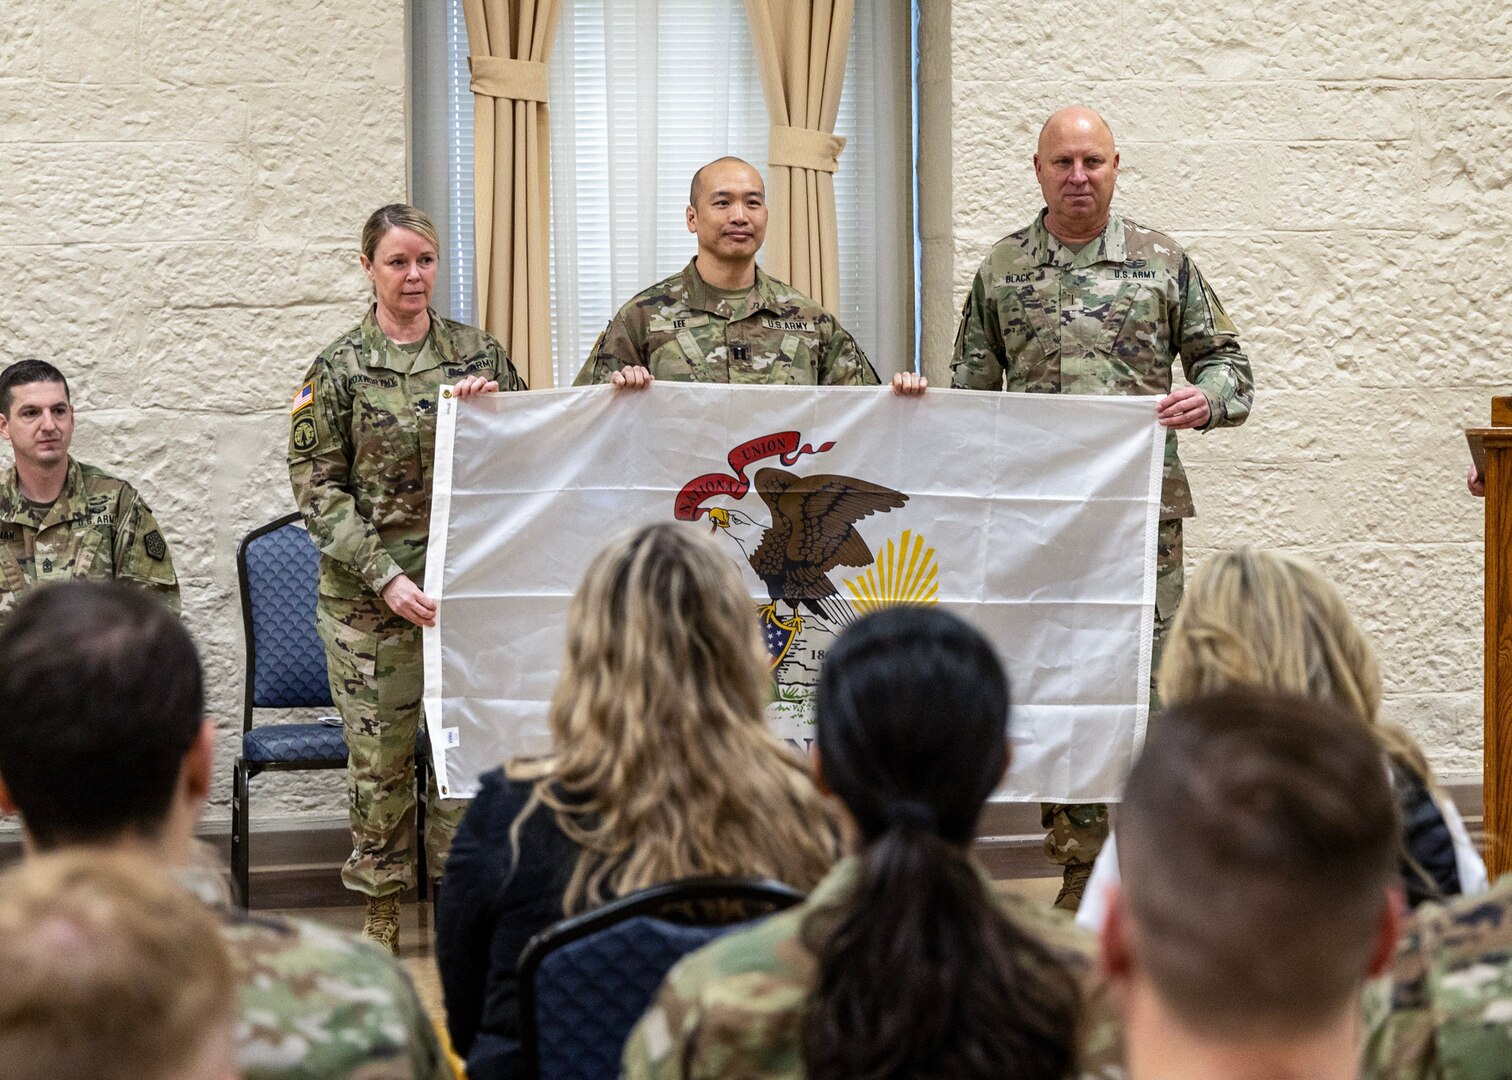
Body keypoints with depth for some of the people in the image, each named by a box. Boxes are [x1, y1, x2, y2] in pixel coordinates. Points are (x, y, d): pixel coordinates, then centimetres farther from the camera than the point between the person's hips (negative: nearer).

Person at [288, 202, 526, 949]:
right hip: (369, 592, -2)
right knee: (379, 754, 2)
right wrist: (385, 577, -13)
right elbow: (318, 490, -4)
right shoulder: (339, 369, -1)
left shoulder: (478, 353, 7)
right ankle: (381, 909, 15)